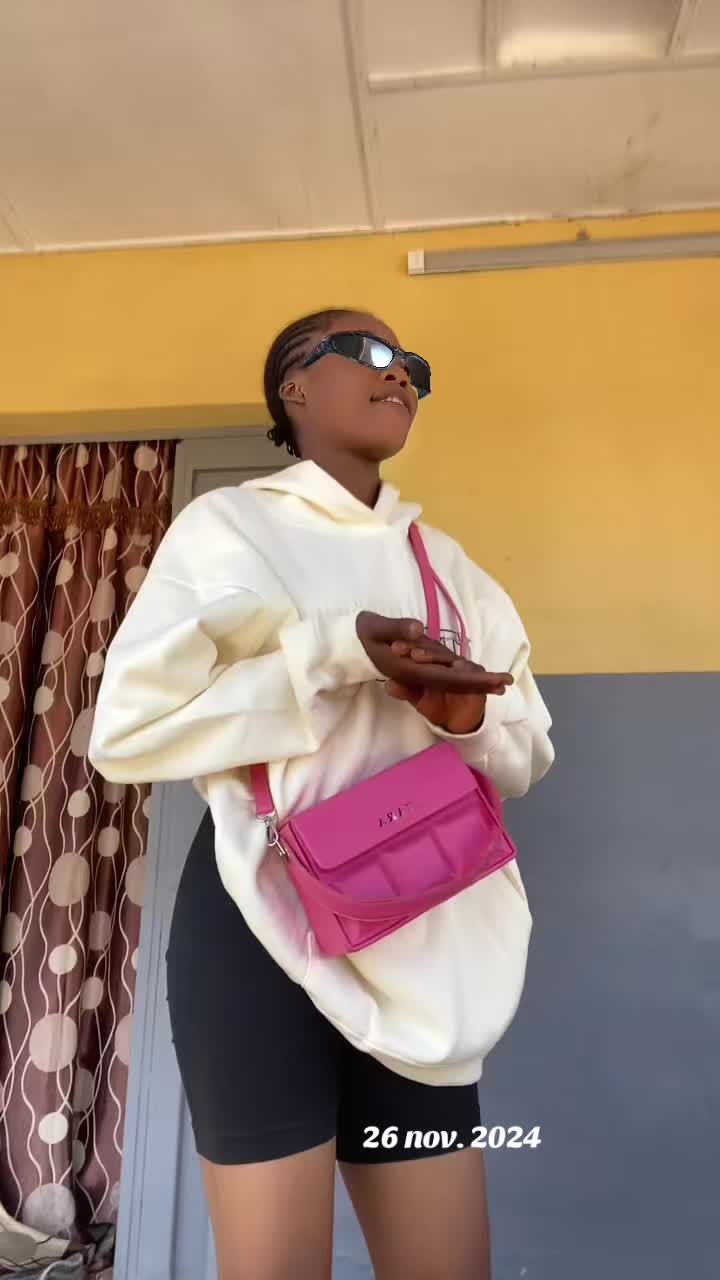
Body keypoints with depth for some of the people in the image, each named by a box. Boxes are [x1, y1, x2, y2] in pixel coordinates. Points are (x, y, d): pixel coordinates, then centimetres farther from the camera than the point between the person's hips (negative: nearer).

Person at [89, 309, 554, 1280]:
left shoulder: (451, 566, 16)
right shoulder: (228, 525, 1)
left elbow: (529, 753, 16)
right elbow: (127, 728, -9)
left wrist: (470, 720, -9)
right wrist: (334, 655, -17)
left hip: (421, 936, 5)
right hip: (266, 918, -4)